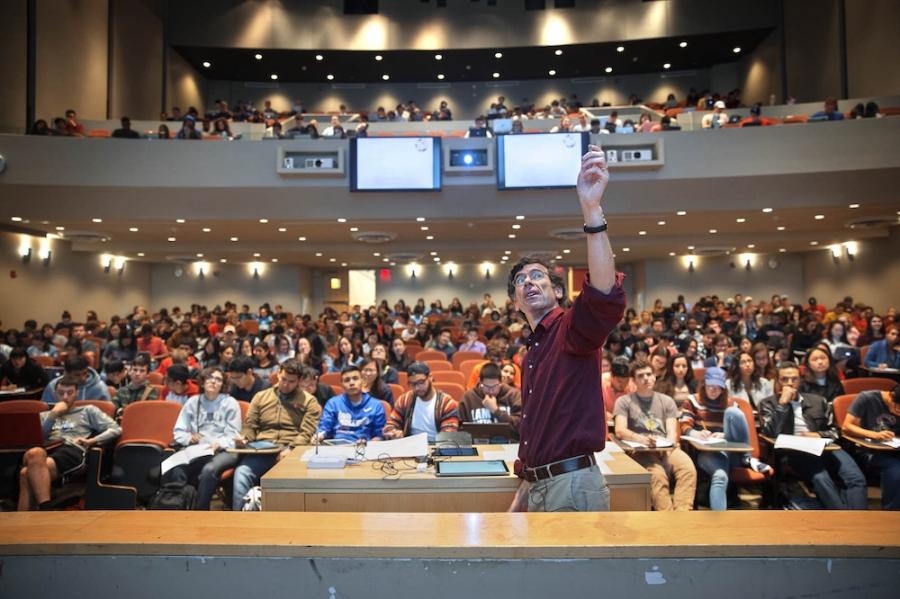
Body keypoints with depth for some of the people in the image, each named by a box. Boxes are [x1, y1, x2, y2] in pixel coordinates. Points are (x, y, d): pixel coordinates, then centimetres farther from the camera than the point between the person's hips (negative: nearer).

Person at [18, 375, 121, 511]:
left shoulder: (88, 410, 25)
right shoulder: (44, 415, 36)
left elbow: (116, 429, 11)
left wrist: (91, 441, -4)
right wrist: (54, 414, 9)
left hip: (74, 451, -3)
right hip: (47, 450, 3)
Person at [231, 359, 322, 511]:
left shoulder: (308, 401, 10)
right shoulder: (261, 397, 21)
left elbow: (307, 433, -1)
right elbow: (250, 425, 19)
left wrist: (290, 449, -18)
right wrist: (244, 438, -4)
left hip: (291, 452, -3)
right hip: (261, 450, 3)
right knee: (241, 472, -28)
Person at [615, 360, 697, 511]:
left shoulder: (667, 401, 18)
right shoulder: (624, 401, 8)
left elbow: (672, 431, 7)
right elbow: (620, 431, -5)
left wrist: (668, 444, -17)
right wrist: (642, 439, -25)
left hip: (666, 449, 3)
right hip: (640, 451, -3)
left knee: (689, 469, -29)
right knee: (657, 474, -34)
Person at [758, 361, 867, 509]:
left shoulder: (817, 400, 23)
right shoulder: (768, 403, 12)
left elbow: (833, 431, 23)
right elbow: (771, 433, -4)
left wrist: (819, 435, 0)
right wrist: (783, 402, -6)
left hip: (823, 447, 4)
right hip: (793, 451, -4)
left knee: (856, 478, -24)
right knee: (820, 478, -34)